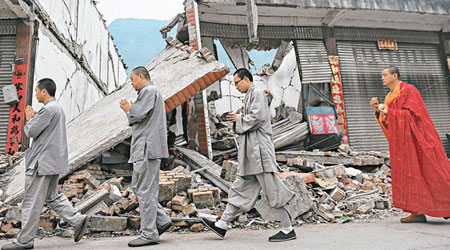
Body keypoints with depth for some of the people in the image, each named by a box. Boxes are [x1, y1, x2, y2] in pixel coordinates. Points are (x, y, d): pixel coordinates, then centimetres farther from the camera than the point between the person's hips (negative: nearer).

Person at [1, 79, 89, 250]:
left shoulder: (48, 109, -17)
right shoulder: (58, 108, 16)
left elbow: (31, 132, -16)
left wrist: (29, 119, 2)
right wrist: (34, 118, 10)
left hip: (43, 162, -10)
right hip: (53, 162, 10)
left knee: (32, 202, 0)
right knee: (51, 196, 18)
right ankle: (77, 220, 13)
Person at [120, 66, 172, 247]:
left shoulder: (149, 91, -7)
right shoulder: (151, 92, 26)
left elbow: (137, 115, -18)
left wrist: (128, 110, 3)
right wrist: (130, 111, 14)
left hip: (147, 147, -11)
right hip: (144, 148, 11)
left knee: (145, 190, -7)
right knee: (137, 187, 13)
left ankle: (149, 234, 1)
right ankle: (162, 220, 15)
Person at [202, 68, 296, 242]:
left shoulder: (257, 93, -4)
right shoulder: (249, 97, 23)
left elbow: (258, 117, -18)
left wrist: (239, 119, -5)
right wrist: (237, 120, 10)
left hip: (260, 149, -10)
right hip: (251, 152, 10)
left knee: (272, 190, -4)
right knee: (240, 188, 11)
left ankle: (288, 230, 7)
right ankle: (222, 225, 17)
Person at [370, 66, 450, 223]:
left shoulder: (408, 90, -8)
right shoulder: (390, 97, 16)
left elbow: (412, 114, -17)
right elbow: (387, 123, 13)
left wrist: (389, 112, -18)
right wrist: (378, 109, 0)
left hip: (414, 139, -8)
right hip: (402, 142, 8)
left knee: (428, 171, -3)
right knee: (410, 174, 3)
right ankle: (418, 213, 5)